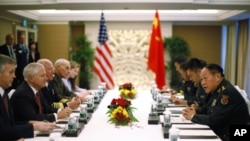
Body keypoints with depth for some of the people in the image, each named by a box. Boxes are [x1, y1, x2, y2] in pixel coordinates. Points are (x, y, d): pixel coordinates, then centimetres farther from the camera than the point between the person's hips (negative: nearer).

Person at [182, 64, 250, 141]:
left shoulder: (228, 92, -20)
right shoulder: (214, 91, 8)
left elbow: (213, 120, -24)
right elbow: (204, 111, 14)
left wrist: (193, 116, -10)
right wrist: (192, 112, -7)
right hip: (219, 134, 8)